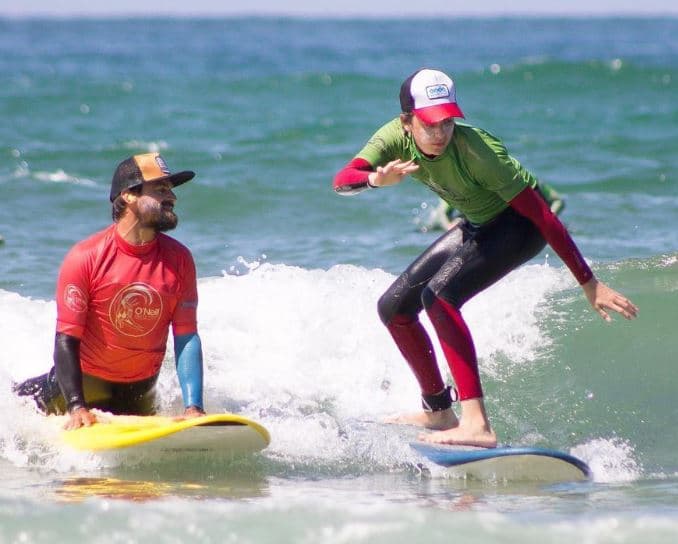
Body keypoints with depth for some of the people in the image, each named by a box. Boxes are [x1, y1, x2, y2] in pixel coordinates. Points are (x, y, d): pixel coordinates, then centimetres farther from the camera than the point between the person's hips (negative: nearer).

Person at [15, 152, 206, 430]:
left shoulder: (179, 260, -11)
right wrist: (77, 406, -29)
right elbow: (67, 339, -20)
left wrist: (193, 407, -22)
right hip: (86, 381, -3)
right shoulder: (85, 258, -21)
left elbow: (187, 338, -12)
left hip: (141, 390, 3)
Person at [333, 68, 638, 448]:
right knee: (394, 307, 8)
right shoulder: (397, 137, -17)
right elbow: (342, 181, -26)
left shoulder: (476, 150, -33)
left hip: (522, 224, -8)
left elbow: (542, 213, -31)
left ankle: (477, 426, -38)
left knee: (439, 294, -29)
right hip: (479, 226, 8)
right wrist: (377, 178, -50)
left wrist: (589, 282, -30)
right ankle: (438, 412, 28)